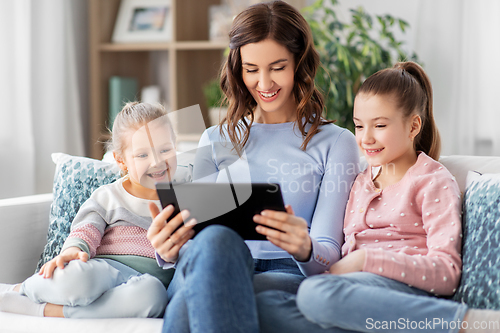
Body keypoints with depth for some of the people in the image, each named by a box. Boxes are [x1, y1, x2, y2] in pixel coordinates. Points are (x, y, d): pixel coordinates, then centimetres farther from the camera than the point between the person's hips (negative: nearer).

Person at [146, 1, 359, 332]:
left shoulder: (335, 142, 13)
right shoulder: (215, 141, 24)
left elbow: (328, 252, 5)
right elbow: (198, 227, 16)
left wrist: (304, 249, -22)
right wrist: (170, 252, -11)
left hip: (287, 275, -4)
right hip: (213, 267, 4)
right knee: (216, 238, -39)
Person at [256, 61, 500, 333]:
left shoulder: (433, 181, 7)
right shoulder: (360, 182, 28)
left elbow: (446, 273, -6)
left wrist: (366, 258, -14)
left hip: (404, 289, -6)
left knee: (317, 293, -38)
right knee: (265, 305, -24)